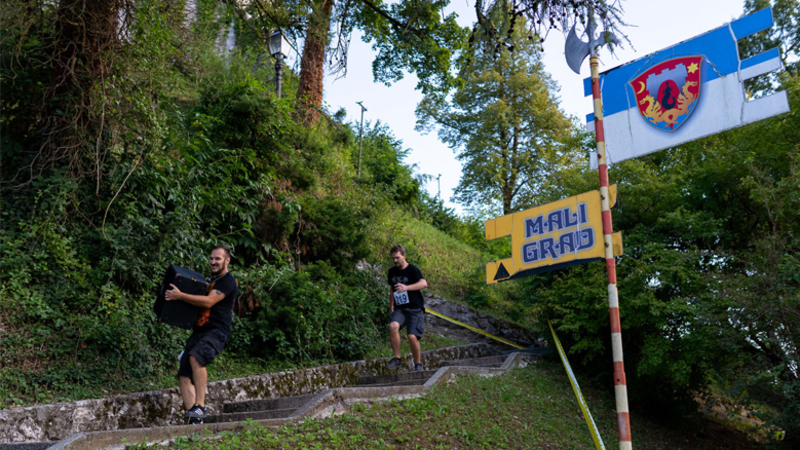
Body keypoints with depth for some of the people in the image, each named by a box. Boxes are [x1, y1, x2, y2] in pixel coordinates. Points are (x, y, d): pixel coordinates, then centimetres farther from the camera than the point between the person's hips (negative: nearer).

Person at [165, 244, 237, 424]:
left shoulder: (228, 281, -4)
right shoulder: (209, 280, 25)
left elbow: (208, 302, -17)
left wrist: (180, 296, -16)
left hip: (217, 332, -9)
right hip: (198, 332, 9)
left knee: (196, 357, -35)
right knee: (184, 376, -2)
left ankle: (200, 406, -31)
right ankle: (195, 420, -3)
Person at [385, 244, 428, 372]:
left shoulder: (412, 269, -8)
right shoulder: (392, 271, 11)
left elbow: (424, 283, -26)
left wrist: (406, 287, -39)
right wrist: (391, 308, 20)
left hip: (415, 308, -4)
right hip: (400, 308, 4)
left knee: (412, 336, -17)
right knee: (393, 326, -26)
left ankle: (418, 364, 6)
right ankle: (397, 358, -16)